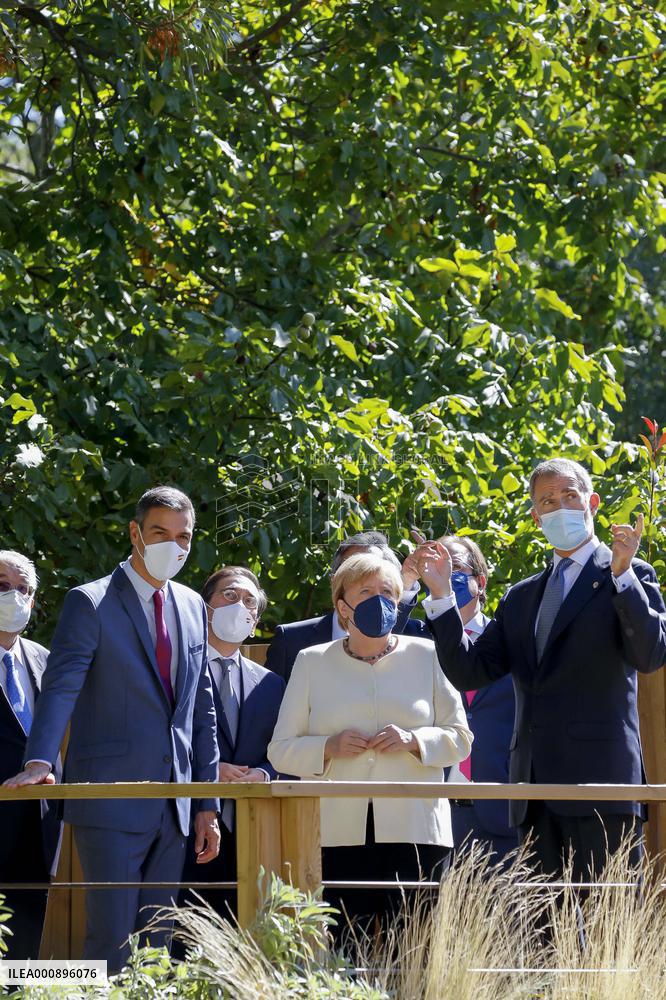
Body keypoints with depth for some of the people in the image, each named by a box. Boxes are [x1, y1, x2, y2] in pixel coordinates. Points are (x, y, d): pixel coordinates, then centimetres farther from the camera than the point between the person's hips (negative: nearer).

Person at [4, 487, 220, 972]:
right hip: (112, 804, -6)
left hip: (173, 806, 6)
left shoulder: (192, 606, 14)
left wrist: (207, 805, 13)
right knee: (111, 939, -9)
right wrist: (39, 762, -32)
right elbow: (61, 689, -16)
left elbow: (202, 710, 16)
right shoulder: (90, 603, -5)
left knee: (157, 945, 8)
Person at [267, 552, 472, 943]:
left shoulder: (426, 656, 12)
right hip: (338, 834, 0)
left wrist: (414, 741, -9)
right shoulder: (312, 662, 13)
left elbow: (460, 737, 11)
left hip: (414, 833, 0)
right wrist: (330, 748, -9)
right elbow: (281, 750, 10)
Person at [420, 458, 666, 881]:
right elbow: (469, 672, 14)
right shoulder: (521, 598, 22)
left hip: (599, 781, -6)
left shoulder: (629, 578, 5)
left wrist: (621, 572, -19)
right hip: (536, 791, 6)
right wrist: (442, 594, 5)